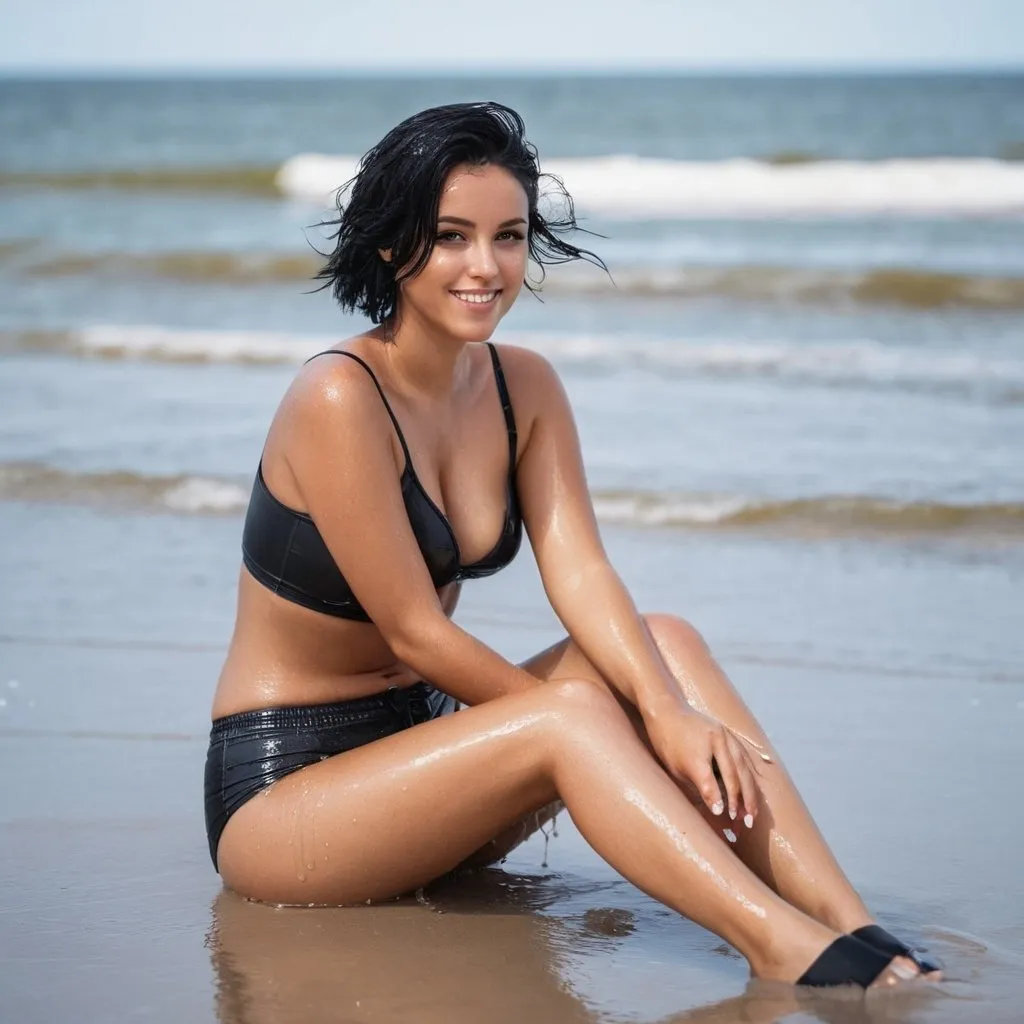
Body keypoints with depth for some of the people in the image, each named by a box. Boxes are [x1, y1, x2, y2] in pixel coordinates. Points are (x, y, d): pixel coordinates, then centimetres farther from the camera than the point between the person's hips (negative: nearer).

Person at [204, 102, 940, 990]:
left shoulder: (524, 387, 3)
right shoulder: (340, 400, -19)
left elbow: (579, 569, -9)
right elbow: (414, 631, -20)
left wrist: (666, 710, -26)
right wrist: (582, 720, -17)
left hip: (412, 740, 7)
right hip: (278, 788, -7)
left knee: (662, 642, -13)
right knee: (572, 714, -28)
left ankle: (846, 922, -26)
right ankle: (785, 948, -38)